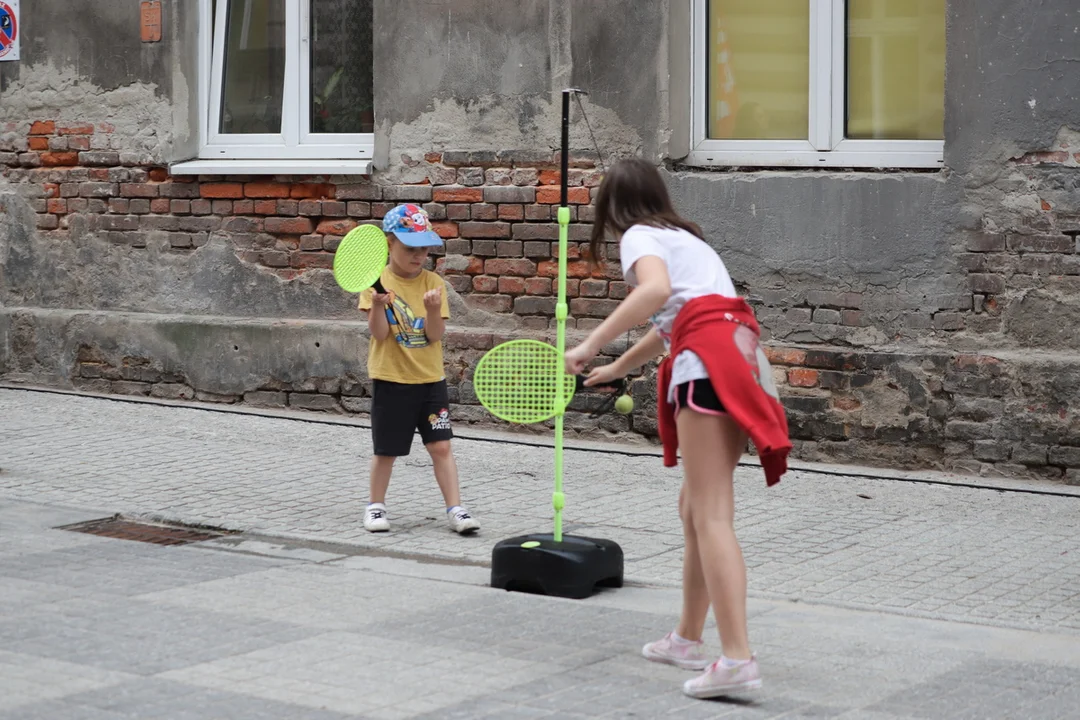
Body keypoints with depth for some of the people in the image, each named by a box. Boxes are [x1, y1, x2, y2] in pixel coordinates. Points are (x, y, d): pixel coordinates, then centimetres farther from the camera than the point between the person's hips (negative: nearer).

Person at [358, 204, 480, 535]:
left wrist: (433, 309, -25)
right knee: (386, 450, 7)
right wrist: (378, 305, -30)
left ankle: (455, 509, 3)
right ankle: (376, 506, 24)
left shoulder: (433, 282, 0)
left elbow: (435, 335, -6)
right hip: (391, 381, -2)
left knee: (441, 446, -1)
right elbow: (379, 333, -12)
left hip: (431, 379, 2)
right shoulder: (378, 281, -5)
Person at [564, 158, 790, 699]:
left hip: (708, 361, -9)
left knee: (711, 516, -13)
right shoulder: (682, 236, 32)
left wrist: (591, 345, -16)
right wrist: (618, 368, 60)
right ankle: (688, 639, 27)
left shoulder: (640, 236, 5)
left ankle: (737, 659, -22)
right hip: (742, 360, 9)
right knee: (695, 506, 19)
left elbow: (656, 290, -19)